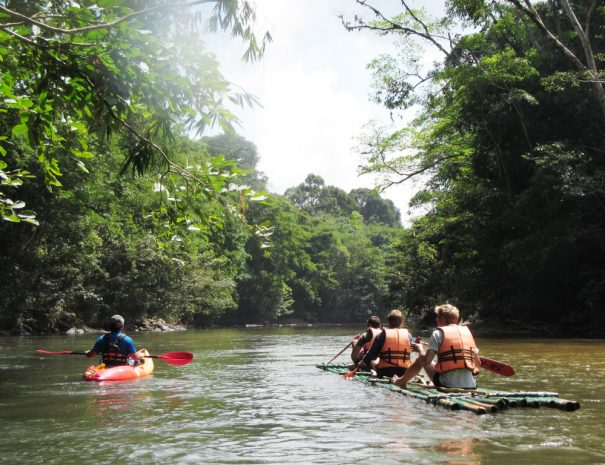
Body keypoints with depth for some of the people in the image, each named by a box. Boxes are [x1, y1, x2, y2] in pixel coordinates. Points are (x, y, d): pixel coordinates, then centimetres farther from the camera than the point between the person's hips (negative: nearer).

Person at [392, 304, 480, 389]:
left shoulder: (438, 333, -2)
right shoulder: (467, 331, 11)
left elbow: (426, 362, -10)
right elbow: (478, 363, 10)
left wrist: (420, 349, 9)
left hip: (448, 385, -4)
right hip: (471, 386, 4)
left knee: (420, 360, 19)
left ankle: (401, 381, 40)